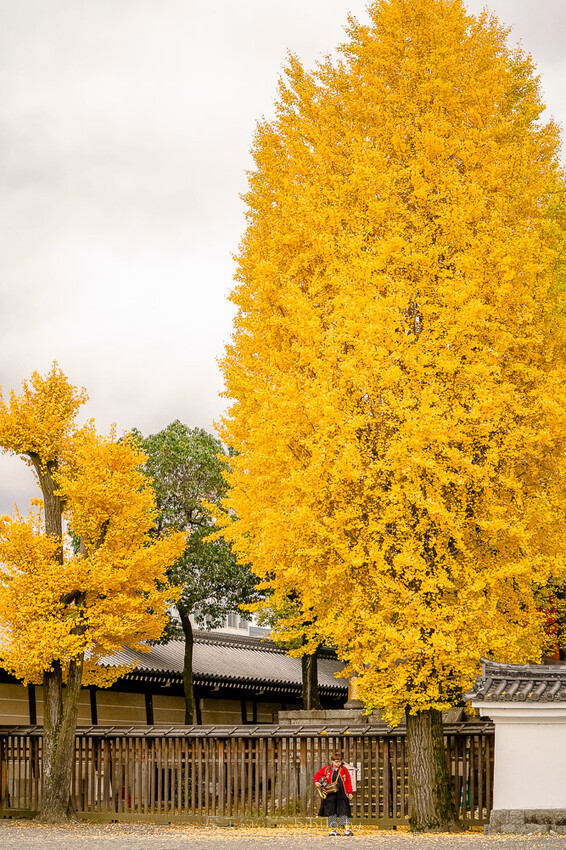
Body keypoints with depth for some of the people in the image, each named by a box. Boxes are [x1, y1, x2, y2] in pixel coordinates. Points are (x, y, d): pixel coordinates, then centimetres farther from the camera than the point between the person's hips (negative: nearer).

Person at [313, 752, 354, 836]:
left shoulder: (344, 769, 5)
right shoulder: (327, 769, 4)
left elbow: (348, 781, 8)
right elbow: (318, 774, 14)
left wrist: (350, 792, 2)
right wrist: (316, 782, -6)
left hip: (341, 794, -1)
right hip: (330, 795, 1)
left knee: (343, 812, -6)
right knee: (331, 812, 3)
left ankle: (347, 829, -9)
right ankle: (333, 829, 11)